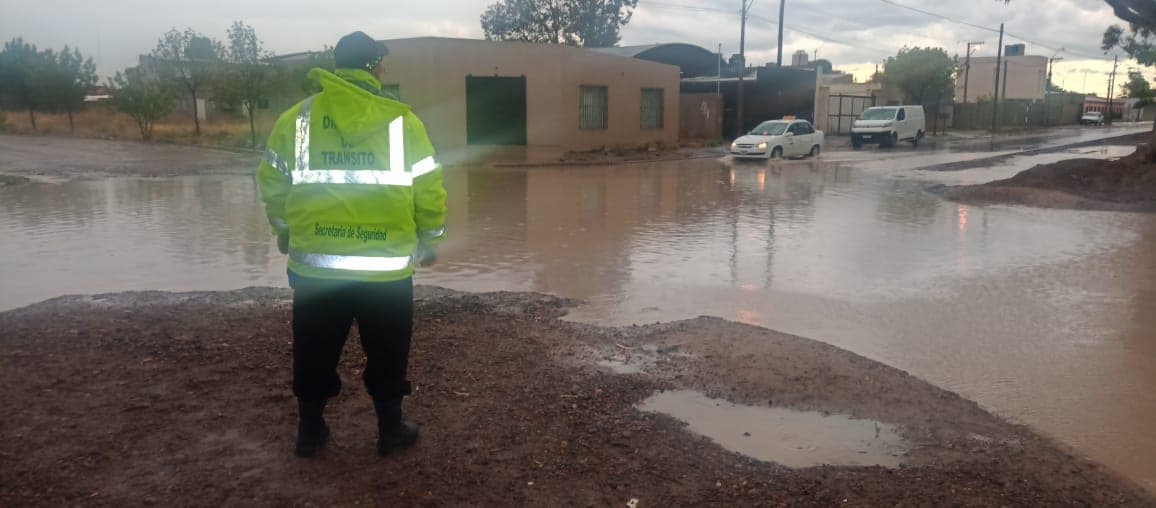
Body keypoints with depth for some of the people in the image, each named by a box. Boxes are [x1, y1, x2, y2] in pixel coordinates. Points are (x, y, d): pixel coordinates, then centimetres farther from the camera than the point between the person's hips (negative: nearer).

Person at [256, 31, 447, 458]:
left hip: (315, 266, 2)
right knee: (386, 354, 14)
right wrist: (429, 240, 11)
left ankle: (310, 431, 29)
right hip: (386, 268, -2)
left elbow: (271, 184, 8)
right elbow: (429, 191, -4)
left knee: (315, 353, 18)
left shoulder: (297, 118, 0)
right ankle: (391, 430, 23)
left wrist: (284, 230, 25)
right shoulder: (402, 121, -5)